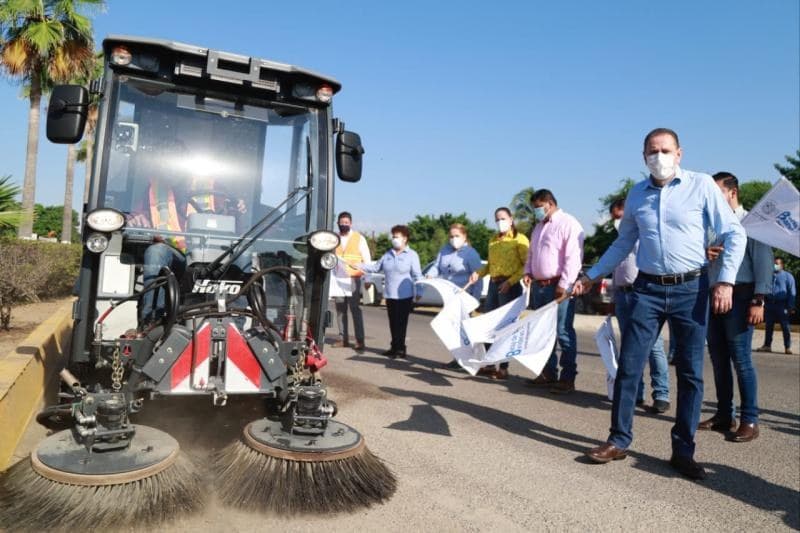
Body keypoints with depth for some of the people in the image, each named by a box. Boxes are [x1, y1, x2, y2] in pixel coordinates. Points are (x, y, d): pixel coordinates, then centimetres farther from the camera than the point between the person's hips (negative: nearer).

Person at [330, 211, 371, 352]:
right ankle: (343, 338, 11)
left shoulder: (359, 238, 5)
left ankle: (360, 340, -5)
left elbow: (367, 260, 4)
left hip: (353, 279, -3)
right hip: (337, 279, 3)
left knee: (355, 310, -5)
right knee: (340, 310, 5)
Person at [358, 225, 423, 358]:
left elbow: (417, 276, -4)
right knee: (393, 322, 8)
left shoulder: (412, 255, -1)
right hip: (390, 295, 6)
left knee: (401, 322, -5)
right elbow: (375, 267, 19)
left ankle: (399, 348, 1)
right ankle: (395, 347, 17)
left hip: (405, 296, -5)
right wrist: (358, 266, 12)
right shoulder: (388, 255, 14)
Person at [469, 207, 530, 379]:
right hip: (493, 285, 7)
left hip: (510, 286, -7)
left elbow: (527, 265, -10)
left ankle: (503, 368, 6)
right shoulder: (493, 240, 17)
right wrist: (478, 273, 3)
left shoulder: (519, 239, -4)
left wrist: (510, 281, -19)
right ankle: (489, 364, 18)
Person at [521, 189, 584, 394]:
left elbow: (573, 257, -15)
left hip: (559, 286, -9)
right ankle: (548, 371, 23)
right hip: (539, 285, 9)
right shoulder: (538, 227, 20)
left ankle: (568, 377, 1)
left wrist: (564, 285, -18)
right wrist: (528, 272, 9)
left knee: (563, 332, -6)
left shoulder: (568, 224, -8)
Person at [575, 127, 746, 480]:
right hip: (648, 288, 3)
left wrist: (726, 281, -12)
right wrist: (592, 275, 15)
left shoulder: (702, 186, -2)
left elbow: (734, 234, -2)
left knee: (690, 372, 5)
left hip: (691, 288, -2)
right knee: (628, 366, 0)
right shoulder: (636, 194, 8)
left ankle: (683, 450, 17)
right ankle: (618, 440, 13)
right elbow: (623, 243, 17)